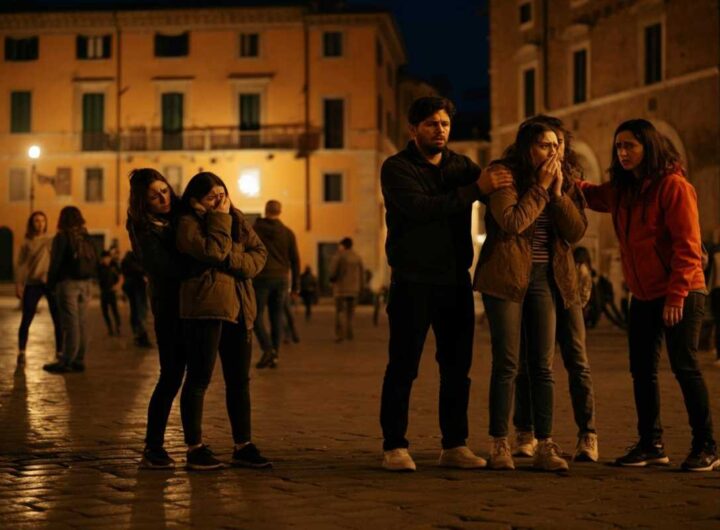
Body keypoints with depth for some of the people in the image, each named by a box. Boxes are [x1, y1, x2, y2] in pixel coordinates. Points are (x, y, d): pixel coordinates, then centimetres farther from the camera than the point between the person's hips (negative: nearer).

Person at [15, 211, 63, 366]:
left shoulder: (52, 241, 11)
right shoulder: (26, 243, 10)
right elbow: (20, 265, 6)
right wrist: (18, 284, -6)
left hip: (51, 282, 0)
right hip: (33, 283, 0)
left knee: (58, 320, -1)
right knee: (26, 320, -4)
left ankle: (60, 353, 9)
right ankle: (21, 353, 2)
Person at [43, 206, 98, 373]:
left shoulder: (62, 238, -8)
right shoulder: (87, 238, 11)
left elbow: (55, 263, -10)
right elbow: (95, 262, 13)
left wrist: (50, 284, -2)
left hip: (68, 283, -6)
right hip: (85, 284, 6)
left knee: (70, 324, -7)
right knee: (80, 323, 10)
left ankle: (66, 362, -5)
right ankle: (79, 360, 13)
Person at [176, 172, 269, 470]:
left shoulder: (237, 219, 17)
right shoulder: (188, 224, -2)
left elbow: (259, 253, 8)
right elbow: (215, 251, -17)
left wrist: (235, 261, -9)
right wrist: (220, 218, -9)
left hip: (239, 308, 6)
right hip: (205, 307, -6)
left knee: (239, 380, 9)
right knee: (199, 378, -4)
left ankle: (242, 446, 17)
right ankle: (194, 448, 3)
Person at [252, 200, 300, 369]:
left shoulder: (254, 230, 1)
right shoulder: (288, 232, 7)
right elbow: (295, 260, 8)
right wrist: (295, 285, 13)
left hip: (261, 278, -3)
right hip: (281, 279, 3)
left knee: (256, 315, 2)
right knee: (277, 318, 8)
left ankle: (268, 348, -17)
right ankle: (274, 355, 4)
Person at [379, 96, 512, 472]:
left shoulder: (462, 166, 12)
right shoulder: (397, 168, -4)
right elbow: (420, 208, -21)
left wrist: (502, 183, -15)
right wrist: (475, 189, -25)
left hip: (455, 280, 5)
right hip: (413, 281, -5)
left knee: (457, 367, 7)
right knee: (403, 366, -2)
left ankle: (454, 445, 14)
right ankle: (394, 446, 5)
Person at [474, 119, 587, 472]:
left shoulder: (563, 182, 11)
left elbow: (577, 231, 1)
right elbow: (512, 222, -20)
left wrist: (557, 192, -9)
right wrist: (541, 187, -13)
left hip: (546, 278, 5)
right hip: (507, 277, -5)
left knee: (543, 366, 3)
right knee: (506, 364, -3)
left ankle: (544, 446, 5)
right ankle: (499, 445, 3)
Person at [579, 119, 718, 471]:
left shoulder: (673, 185, -14)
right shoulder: (622, 189, 10)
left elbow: (687, 245, -17)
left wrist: (676, 294, -21)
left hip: (680, 295, -8)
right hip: (643, 297, 8)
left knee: (684, 366, -5)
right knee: (642, 369, 9)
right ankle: (651, 444, 19)